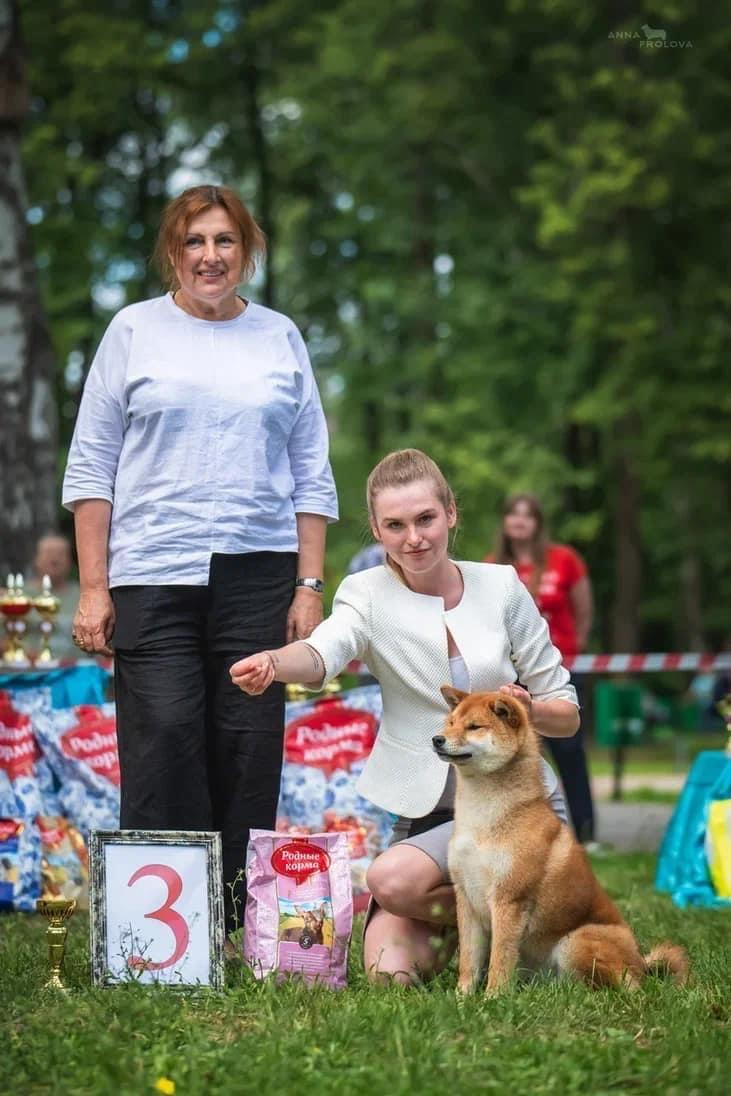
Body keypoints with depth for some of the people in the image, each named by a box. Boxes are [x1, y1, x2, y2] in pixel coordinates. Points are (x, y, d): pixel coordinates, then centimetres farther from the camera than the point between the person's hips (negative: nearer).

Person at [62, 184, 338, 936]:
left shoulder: (280, 339, 13)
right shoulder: (134, 332, 7)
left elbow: (311, 475, 13)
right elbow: (91, 466, 5)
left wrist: (309, 587, 5)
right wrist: (93, 588, -3)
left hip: (258, 576, 2)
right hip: (153, 576, -2)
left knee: (249, 748, 0)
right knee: (162, 746, -9)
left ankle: (240, 922, 7)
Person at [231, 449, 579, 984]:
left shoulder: (501, 587, 0)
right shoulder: (369, 593, -1)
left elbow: (567, 714, 4)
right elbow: (324, 651, -26)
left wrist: (528, 708, -19)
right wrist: (273, 662, -48)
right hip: (428, 811, 2)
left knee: (394, 879, -27)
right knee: (388, 971, -16)